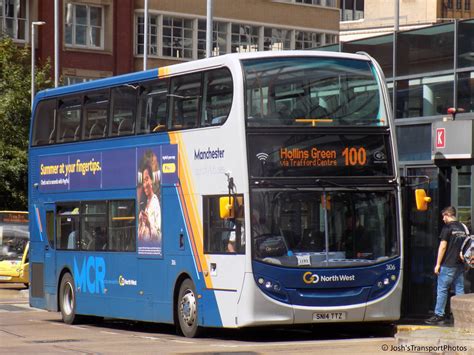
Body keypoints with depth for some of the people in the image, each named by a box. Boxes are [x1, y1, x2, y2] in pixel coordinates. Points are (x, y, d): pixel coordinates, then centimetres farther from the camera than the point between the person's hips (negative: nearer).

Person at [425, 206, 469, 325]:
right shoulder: (462, 227, 12)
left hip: (448, 265, -7)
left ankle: (439, 315, 0)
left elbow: (443, 246, -12)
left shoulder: (447, 227, -9)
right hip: (460, 265, 7)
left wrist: (438, 264, -9)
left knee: (442, 289, -1)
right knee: (459, 289, 8)